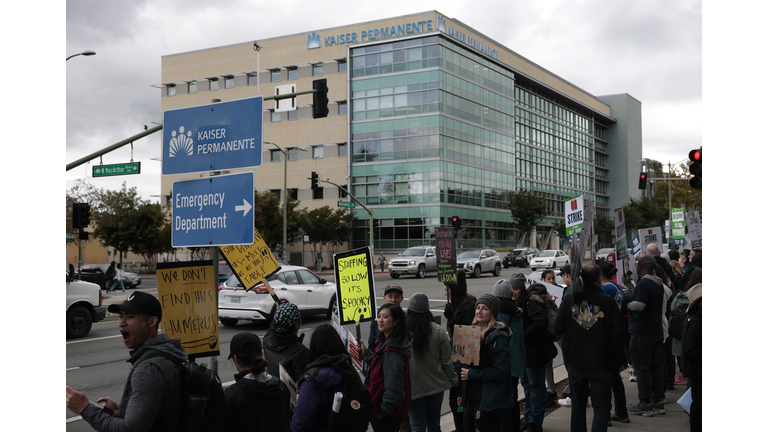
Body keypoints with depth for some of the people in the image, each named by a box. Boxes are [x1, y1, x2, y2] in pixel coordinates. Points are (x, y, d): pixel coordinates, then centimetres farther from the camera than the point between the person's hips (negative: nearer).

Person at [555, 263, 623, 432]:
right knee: (601, 408, 4)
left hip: (575, 363, 3)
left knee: (578, 406, 19)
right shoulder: (609, 301, -12)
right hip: (601, 364, -3)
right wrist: (603, 329, 7)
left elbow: (558, 328, -3)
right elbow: (617, 333, -13)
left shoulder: (569, 299, -5)